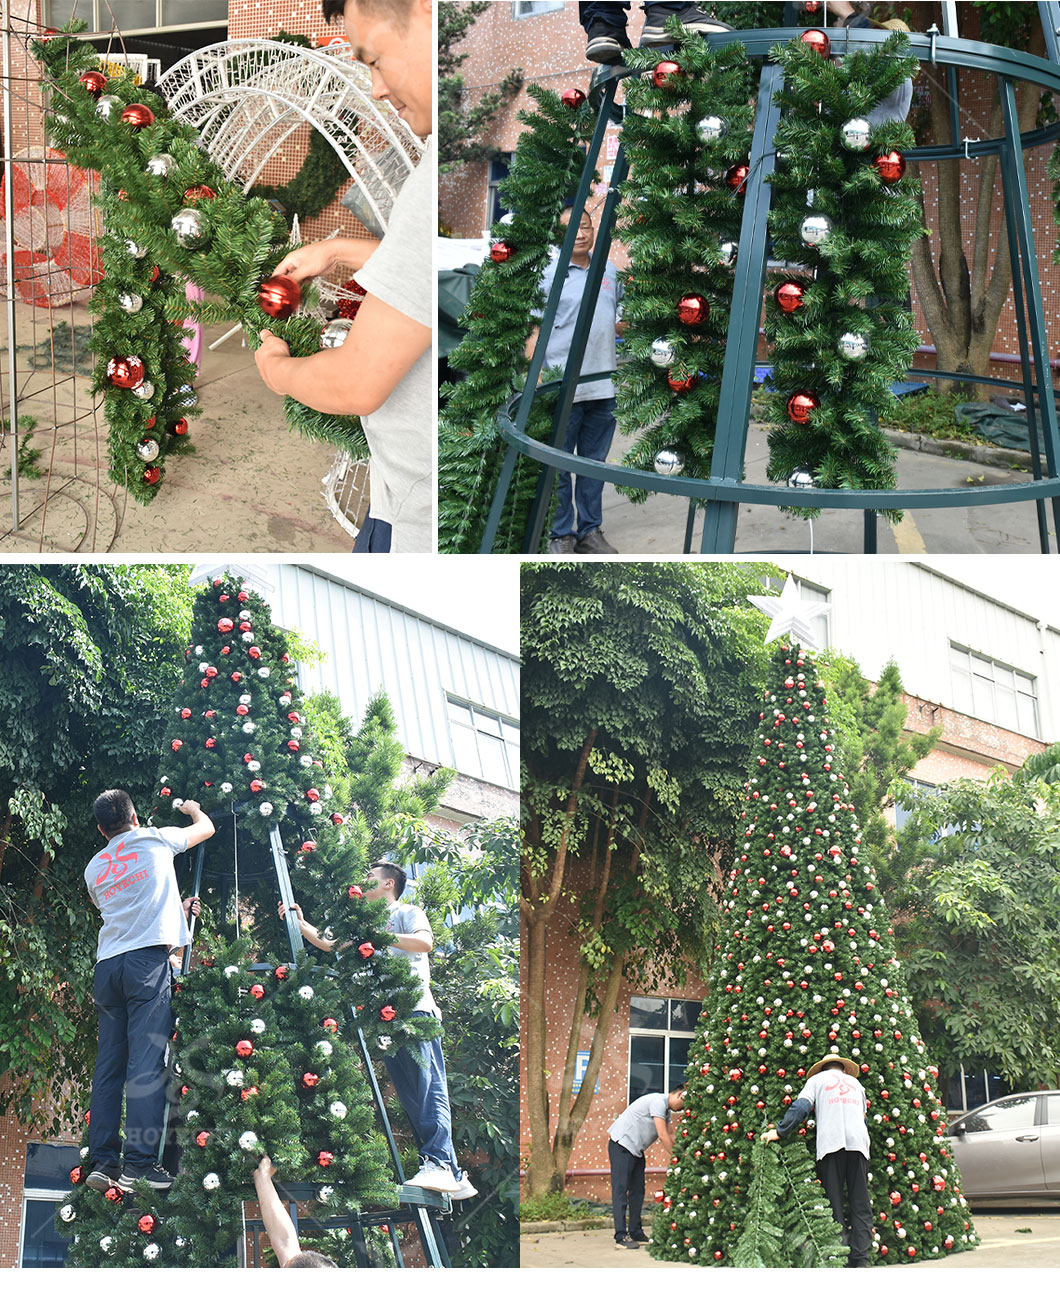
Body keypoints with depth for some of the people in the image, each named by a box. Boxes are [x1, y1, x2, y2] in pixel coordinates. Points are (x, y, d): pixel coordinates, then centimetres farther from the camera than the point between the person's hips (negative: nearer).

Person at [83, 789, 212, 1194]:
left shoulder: (94, 868, 21)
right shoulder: (153, 840, 9)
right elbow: (206, 827, 26)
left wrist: (175, 910, 39)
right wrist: (193, 808, 47)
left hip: (107, 963, 5)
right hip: (147, 959, -5)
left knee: (108, 1065, 4)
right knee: (146, 1061, -11)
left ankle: (103, 1161, -1)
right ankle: (139, 1162, -19)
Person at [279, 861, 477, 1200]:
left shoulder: (407, 914, 8)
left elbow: (425, 942, -12)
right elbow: (329, 944, 35)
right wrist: (300, 923, 25)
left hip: (413, 1009, -8)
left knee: (428, 1087, -19)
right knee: (411, 1099, -1)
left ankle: (438, 1163, -32)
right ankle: (454, 1176, -5)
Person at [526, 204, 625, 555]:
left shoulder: (610, 273, 13)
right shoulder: (548, 275, -4)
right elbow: (534, 332, -7)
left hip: (602, 388, 5)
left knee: (594, 463, 12)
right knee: (558, 465, -1)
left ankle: (590, 531, 22)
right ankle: (561, 535, 8)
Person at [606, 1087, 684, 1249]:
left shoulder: (666, 1110, 13)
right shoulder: (658, 1102, -19)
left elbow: (669, 1137, 18)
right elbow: (662, 1136, -20)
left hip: (636, 1149, 10)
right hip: (622, 1144, -10)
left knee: (637, 1191, 9)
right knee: (621, 1190, -11)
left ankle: (636, 1233, 14)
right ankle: (621, 1237, -14)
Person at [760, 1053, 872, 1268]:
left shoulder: (817, 1080, 17)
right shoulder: (856, 1083, 27)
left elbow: (801, 1107, 3)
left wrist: (779, 1132, 5)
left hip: (830, 1143, -2)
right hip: (858, 1142, 2)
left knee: (834, 1203, -3)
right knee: (860, 1204, 1)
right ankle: (860, 1260, -8)